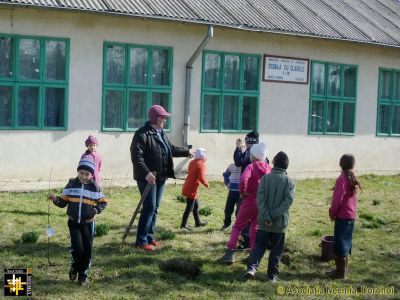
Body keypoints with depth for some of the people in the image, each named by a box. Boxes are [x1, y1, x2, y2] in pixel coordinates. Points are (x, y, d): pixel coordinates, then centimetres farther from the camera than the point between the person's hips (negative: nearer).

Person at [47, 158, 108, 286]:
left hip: (88, 223, 1)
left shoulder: (95, 187, -1)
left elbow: (103, 202, 8)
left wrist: (96, 210, -9)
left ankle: (83, 274, 21)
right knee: (77, 248, -13)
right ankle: (74, 267, 17)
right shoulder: (71, 185, 0)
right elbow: (63, 201, 5)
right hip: (74, 222, -1)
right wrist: (56, 199, -14)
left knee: (87, 249, 4)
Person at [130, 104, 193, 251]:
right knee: (149, 208, -8)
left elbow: (171, 149, 31)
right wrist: (146, 173, -31)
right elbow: (136, 156, -22)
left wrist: (186, 151, 34)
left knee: (155, 208, 13)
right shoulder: (142, 134, -14)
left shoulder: (161, 133, 15)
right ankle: (141, 241, -1)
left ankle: (150, 237, 22)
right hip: (148, 177, -9)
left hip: (160, 177, 9)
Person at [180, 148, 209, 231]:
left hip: (188, 187, 9)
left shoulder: (192, 162, 11)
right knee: (190, 207, -5)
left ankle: (198, 222, 30)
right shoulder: (201, 164, -13)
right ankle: (183, 225, -5)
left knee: (196, 205, 20)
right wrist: (207, 184, -2)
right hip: (191, 189, -9)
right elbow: (201, 178, -21)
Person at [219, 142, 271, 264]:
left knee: (237, 227, 6)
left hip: (250, 201, -5)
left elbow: (243, 180, -30)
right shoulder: (268, 168, 3)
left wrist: (242, 192, -15)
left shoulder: (251, 167, -13)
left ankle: (230, 253, -2)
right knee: (255, 229, 15)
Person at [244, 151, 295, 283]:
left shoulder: (265, 178, -3)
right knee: (276, 249, 11)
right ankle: (272, 275, 14)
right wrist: (275, 215, -16)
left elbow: (260, 198, -12)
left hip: (264, 222, 1)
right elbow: (288, 200, -16)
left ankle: (252, 267, -8)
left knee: (259, 245, 11)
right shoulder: (289, 182, -4)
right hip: (280, 222, 0)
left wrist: (266, 217, -13)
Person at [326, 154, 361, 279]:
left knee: (339, 243, -2)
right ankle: (344, 268, 26)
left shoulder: (342, 179, -18)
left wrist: (332, 212, -6)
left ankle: (340, 272, 1)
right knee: (346, 242, 17)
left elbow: (338, 199, -20)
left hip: (342, 216, -9)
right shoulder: (353, 179, 8)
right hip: (351, 215, 9)